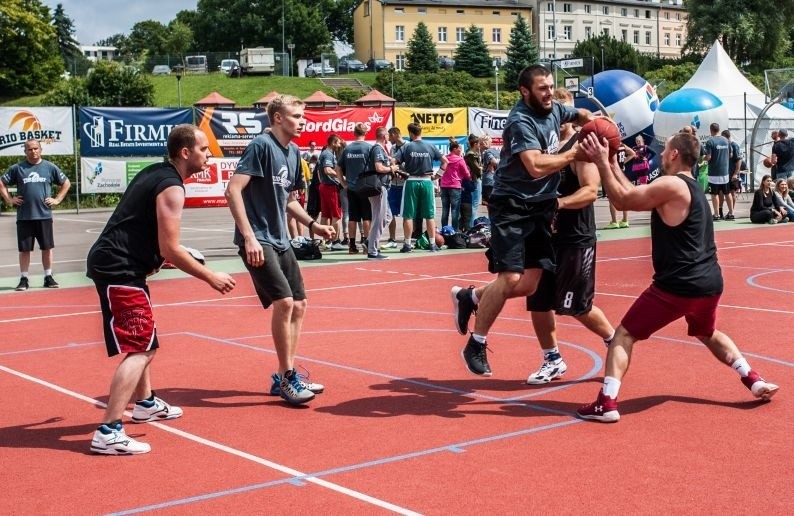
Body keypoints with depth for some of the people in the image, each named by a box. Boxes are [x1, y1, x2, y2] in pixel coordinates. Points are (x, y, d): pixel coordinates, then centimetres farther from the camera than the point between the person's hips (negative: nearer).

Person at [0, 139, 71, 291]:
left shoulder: (50, 167, 5)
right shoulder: (17, 168, 4)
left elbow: (66, 183, 11)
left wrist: (57, 199, 3)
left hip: (44, 215, 0)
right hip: (24, 217, 0)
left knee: (47, 247, 5)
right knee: (24, 249, 4)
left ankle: (48, 277, 16)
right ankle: (24, 279, 11)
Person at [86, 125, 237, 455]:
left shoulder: (154, 174, 15)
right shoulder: (171, 187, -15)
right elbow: (170, 249, -18)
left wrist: (157, 259, 28)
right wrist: (211, 278, -10)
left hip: (114, 263, 11)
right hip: (118, 269, -11)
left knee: (146, 340, 25)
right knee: (140, 348, -14)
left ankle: (145, 405, 42)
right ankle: (108, 433, -19)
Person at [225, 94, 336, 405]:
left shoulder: (293, 152, 12)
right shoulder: (261, 146, -13)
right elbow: (233, 190, -20)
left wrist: (312, 224, 10)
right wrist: (249, 237, -24)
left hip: (280, 241, 9)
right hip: (257, 241, -9)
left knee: (298, 305, 8)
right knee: (284, 301, -17)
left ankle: (284, 379, 19)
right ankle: (287, 378, -2)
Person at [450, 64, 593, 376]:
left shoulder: (554, 110, 7)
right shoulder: (521, 121, -19)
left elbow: (581, 115, 29)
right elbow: (536, 166, -31)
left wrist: (595, 124, 7)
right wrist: (574, 154, -22)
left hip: (541, 206, 8)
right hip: (512, 206, -8)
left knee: (528, 286, 3)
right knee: (510, 278, -16)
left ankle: (469, 297, 28)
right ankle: (476, 345, 0)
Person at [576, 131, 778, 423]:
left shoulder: (671, 185, -12)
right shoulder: (691, 188, 17)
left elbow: (623, 201, -13)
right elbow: (636, 197, 20)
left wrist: (601, 162, -6)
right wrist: (612, 165, 23)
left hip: (678, 285, -9)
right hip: (709, 283, 9)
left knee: (624, 335, 0)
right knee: (707, 334, 36)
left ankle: (606, 403, -11)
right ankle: (755, 381, 30)